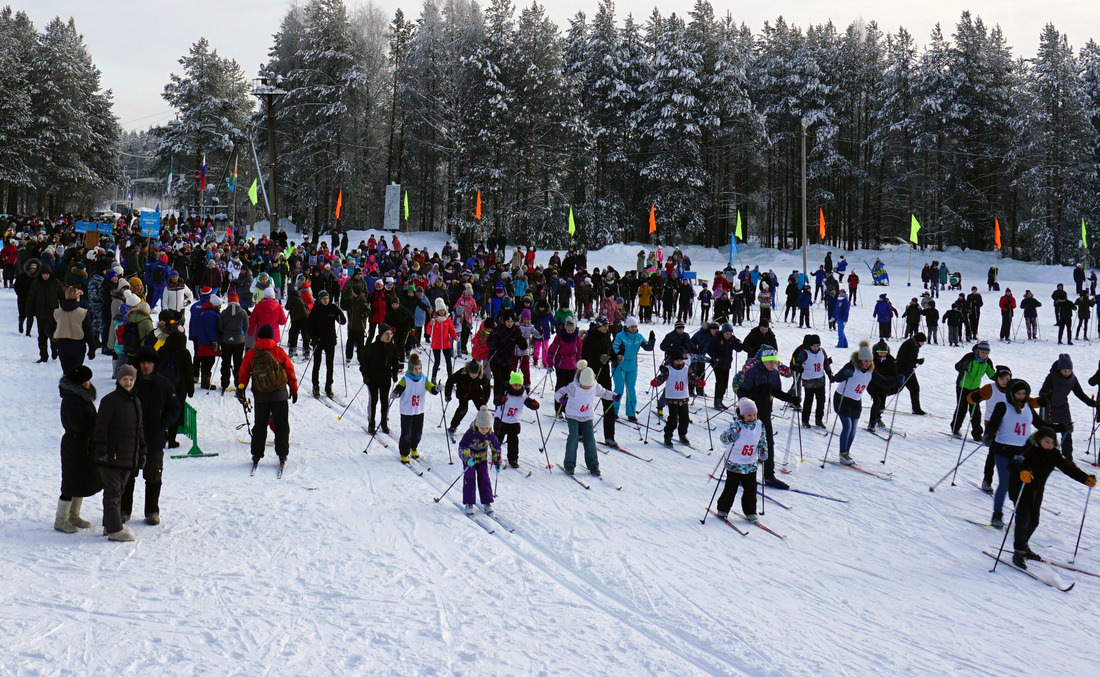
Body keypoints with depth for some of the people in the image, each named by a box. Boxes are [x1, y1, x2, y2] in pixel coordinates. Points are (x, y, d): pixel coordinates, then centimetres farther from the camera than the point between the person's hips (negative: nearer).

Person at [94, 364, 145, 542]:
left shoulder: (135, 402, 14)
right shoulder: (109, 401, -10)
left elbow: (139, 429, 22)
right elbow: (101, 427, -14)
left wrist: (142, 453, 20)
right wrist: (102, 451, -18)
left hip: (129, 458, 8)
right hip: (112, 456, -8)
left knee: (119, 490, 14)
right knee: (112, 492, -7)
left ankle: (110, 524, 23)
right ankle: (114, 529, -8)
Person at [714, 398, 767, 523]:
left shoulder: (759, 426, 0)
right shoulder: (736, 425, -16)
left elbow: (762, 441, 15)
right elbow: (723, 438, -27)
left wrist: (763, 451, -3)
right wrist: (731, 437, -49)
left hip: (751, 466, 4)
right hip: (734, 465, -4)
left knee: (751, 490, 7)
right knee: (731, 489, 3)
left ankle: (750, 513, 21)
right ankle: (723, 510, 20)